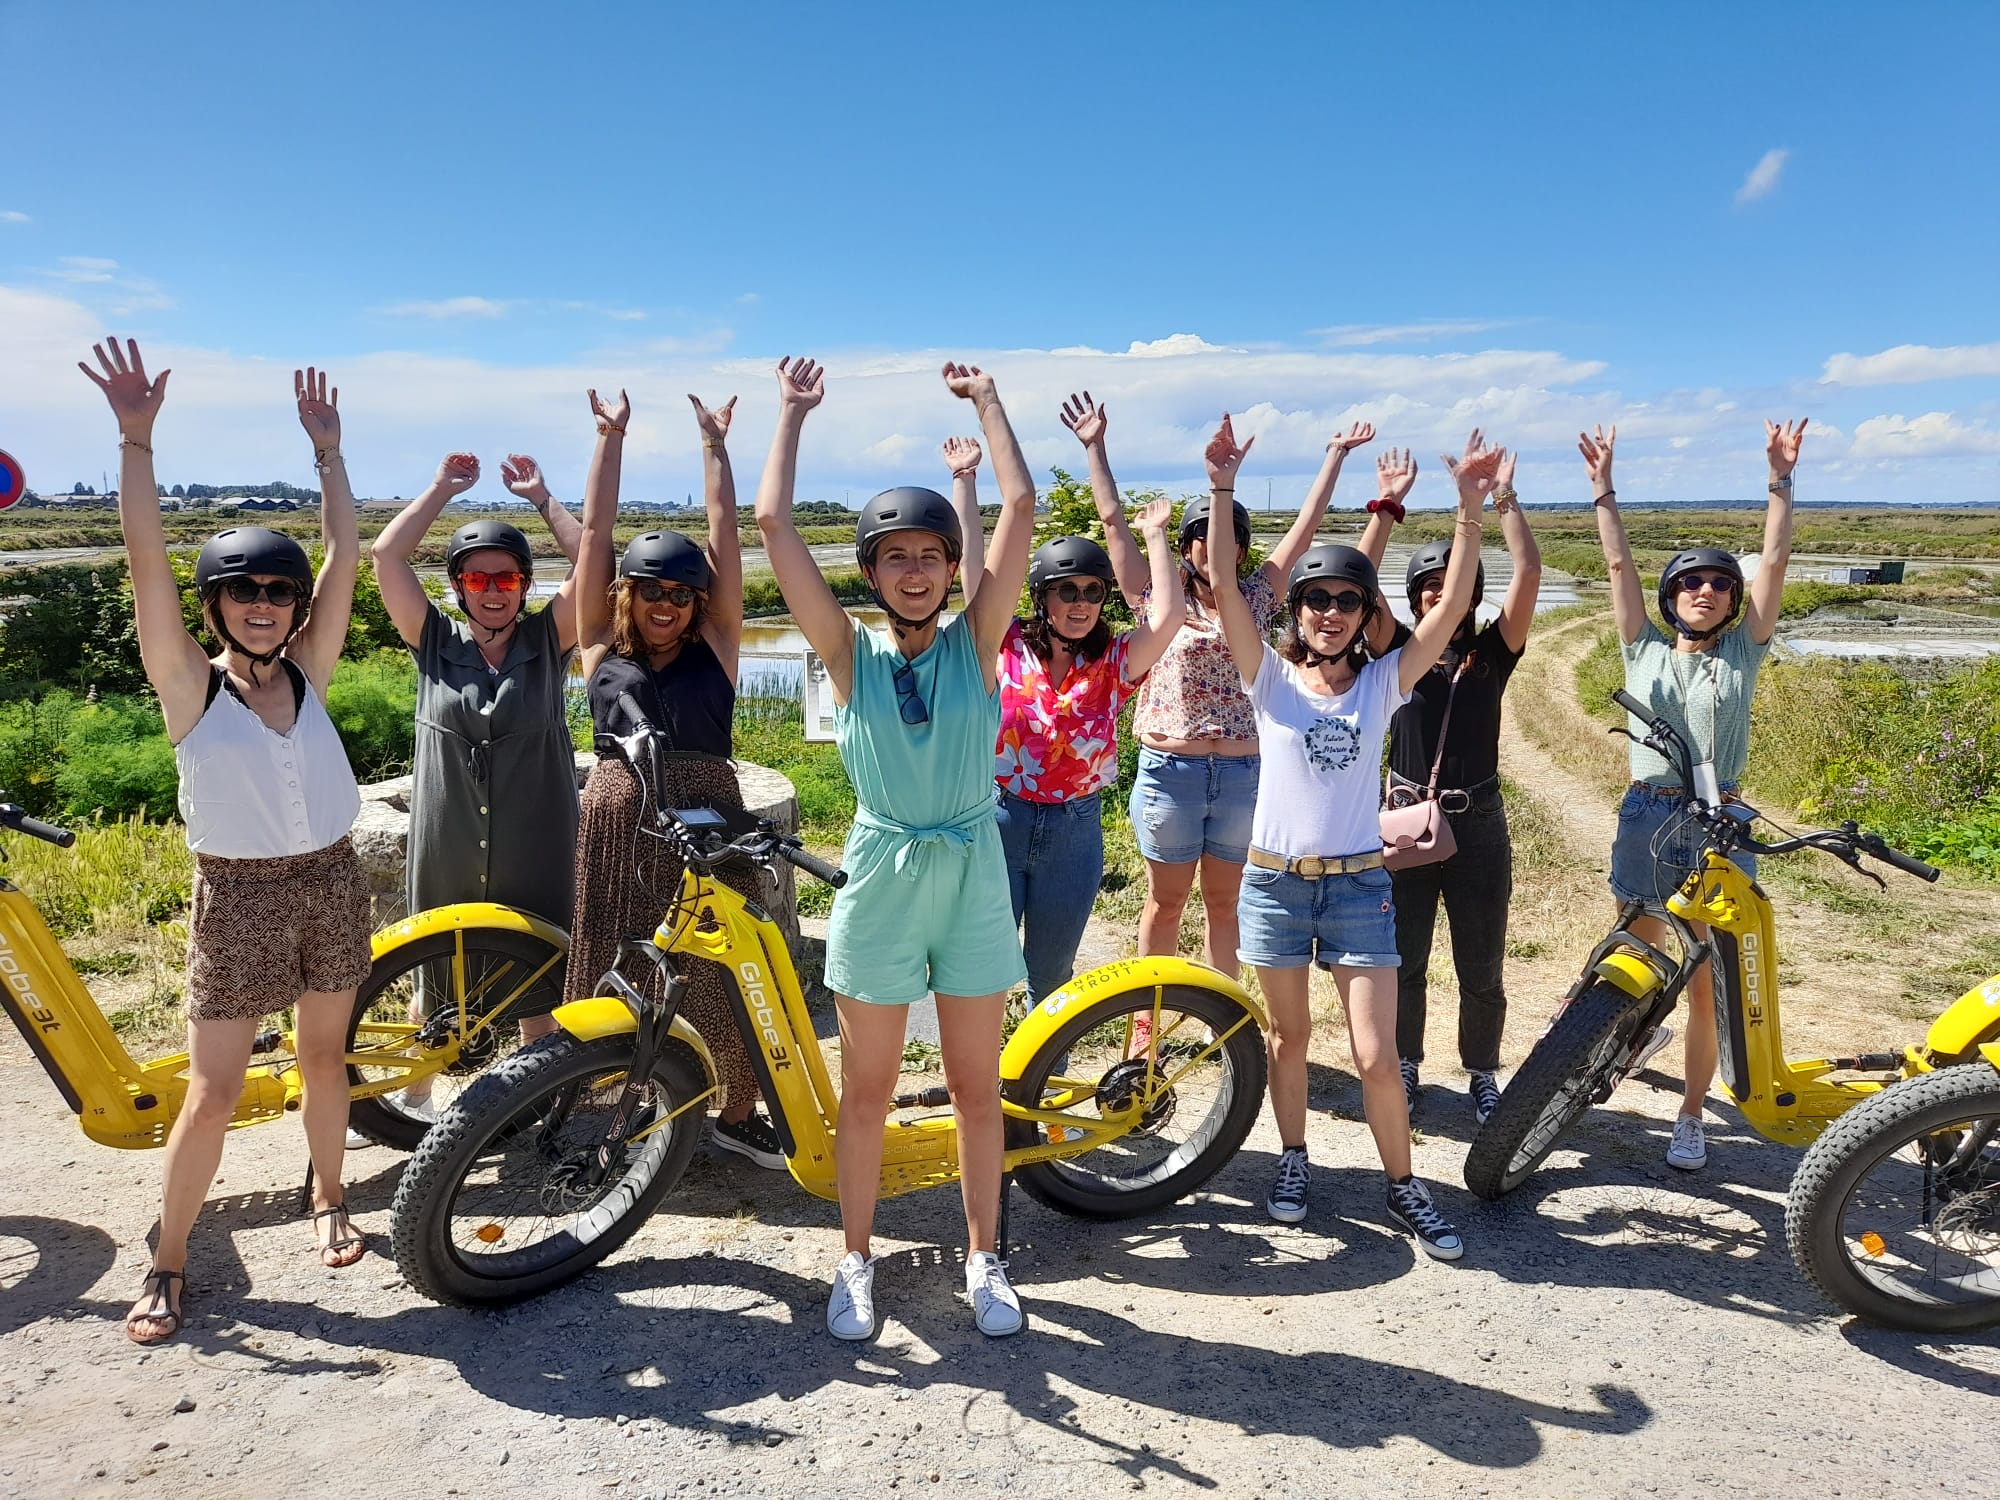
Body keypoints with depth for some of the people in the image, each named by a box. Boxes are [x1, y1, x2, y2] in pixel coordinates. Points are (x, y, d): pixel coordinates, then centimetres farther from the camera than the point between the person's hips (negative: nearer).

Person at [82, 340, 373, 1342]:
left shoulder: (308, 673, 0)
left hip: (331, 882, 3)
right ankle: (167, 1265, 18)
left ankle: (328, 1199, 37)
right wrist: (136, 441, -25)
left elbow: (344, 558, -4)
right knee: (213, 1094, 2)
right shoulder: (190, 686, -8)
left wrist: (327, 451, -4)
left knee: (325, 1056, 16)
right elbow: (147, 560, -19)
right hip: (236, 895, -3)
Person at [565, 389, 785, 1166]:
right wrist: (610, 434, 10)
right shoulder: (602, 648, 7)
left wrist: (714, 441, 11)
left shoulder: (714, 644, 6)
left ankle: (738, 1113, 22)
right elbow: (595, 529, 7)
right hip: (619, 825, 0)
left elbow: (724, 529, 7)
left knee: (730, 973, 4)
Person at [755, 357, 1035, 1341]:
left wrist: (985, 401, 1)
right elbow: (773, 523, -8)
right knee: (866, 1091, 11)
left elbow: (1020, 505, -7)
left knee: (977, 1091, 12)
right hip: (880, 876, 0)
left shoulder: (976, 642, -2)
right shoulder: (851, 653, -3)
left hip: (973, 876, 1)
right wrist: (793, 412, 1)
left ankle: (983, 1259, 29)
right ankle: (856, 1262, 29)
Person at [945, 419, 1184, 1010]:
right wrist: (964, 479, -7)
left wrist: (1155, 535, -9)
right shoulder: (1008, 645, -3)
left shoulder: (1113, 663, -2)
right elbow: (974, 567, -8)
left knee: (1051, 973, 16)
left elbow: (1168, 616, -17)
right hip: (999, 820, -1)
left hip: (1075, 831, 1)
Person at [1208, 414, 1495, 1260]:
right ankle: (1293, 1163, 35)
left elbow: (1451, 607, -10)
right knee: (1290, 1036, 15)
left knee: (1377, 1057, -1)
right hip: (1275, 880, 0)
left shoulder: (1383, 683, 1)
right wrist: (1222, 491, -23)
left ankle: (1403, 1188, 20)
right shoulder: (1271, 678, -2)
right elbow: (1224, 582, -14)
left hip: (1358, 883, 0)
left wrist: (1470, 512, -19)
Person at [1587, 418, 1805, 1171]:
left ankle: (1690, 1117, 16)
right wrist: (1602, 486, 1)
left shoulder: (1743, 651, 8)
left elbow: (1774, 561, 2)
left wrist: (1781, 478, -3)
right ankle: (1644, 1030, 48)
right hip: (1648, 819, 1)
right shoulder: (1644, 650, 8)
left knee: (1707, 986, 3)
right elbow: (1619, 563, 4)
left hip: (1720, 826, 0)